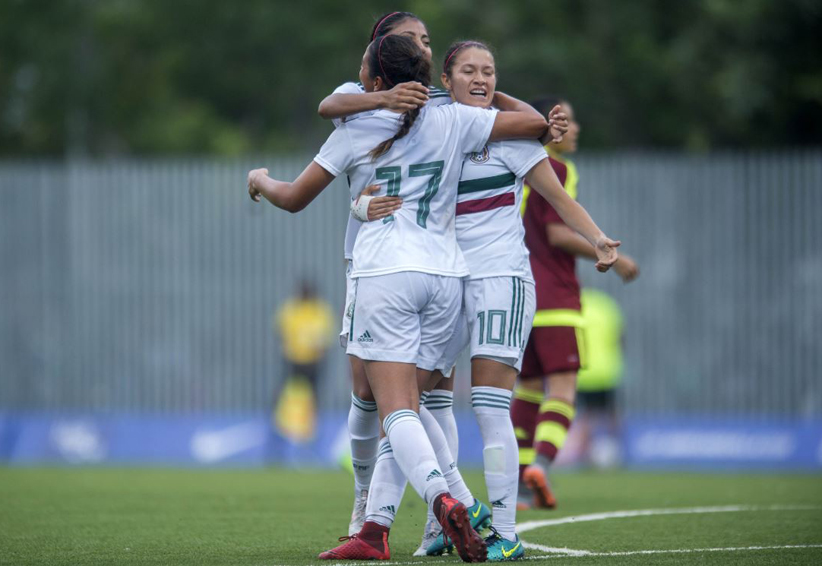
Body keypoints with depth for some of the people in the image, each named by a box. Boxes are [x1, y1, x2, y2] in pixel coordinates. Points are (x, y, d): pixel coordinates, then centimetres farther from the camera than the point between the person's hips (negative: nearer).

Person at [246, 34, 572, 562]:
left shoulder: (354, 131, 3)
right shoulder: (452, 120, 7)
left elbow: (294, 199, 12)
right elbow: (536, 123, 9)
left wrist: (261, 179, 34)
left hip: (386, 274, -4)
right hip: (446, 274, 4)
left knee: (397, 409, -11)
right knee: (404, 407, 9)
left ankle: (443, 500, -35)